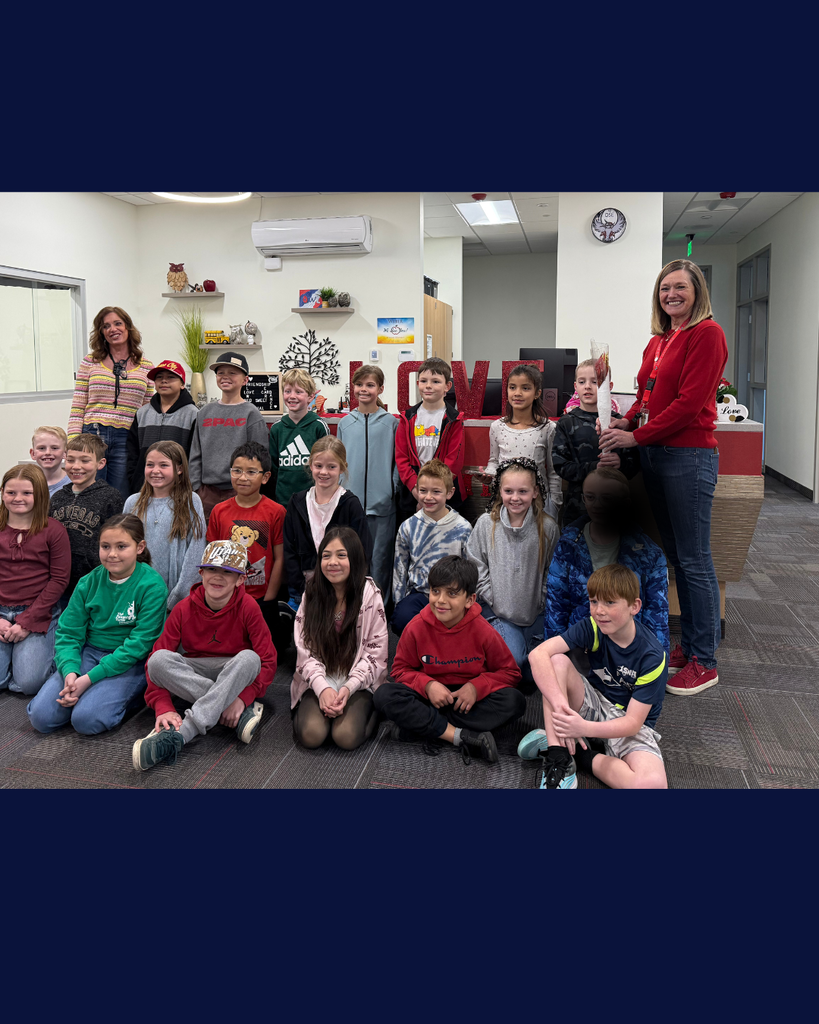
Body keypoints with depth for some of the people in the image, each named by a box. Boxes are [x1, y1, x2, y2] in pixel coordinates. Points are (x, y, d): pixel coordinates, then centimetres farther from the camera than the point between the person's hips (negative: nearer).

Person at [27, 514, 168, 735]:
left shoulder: (152, 586, -13)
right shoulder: (89, 582, 2)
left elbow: (139, 643, -16)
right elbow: (68, 633, 3)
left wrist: (90, 678, -19)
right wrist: (70, 671, -17)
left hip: (129, 664, -4)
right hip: (88, 653, 4)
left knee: (86, 719, -25)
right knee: (41, 716, -14)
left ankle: (121, 695, 4)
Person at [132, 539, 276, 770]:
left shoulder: (248, 607, -14)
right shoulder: (184, 609, -10)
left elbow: (268, 660, -16)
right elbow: (155, 661, -13)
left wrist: (243, 697, -31)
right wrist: (163, 707, -29)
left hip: (236, 677, -1)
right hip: (191, 677, 2)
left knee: (249, 658, -35)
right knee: (159, 659, -28)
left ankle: (178, 735, -40)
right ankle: (245, 710, -30)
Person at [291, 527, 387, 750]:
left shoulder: (369, 595, -5)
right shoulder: (312, 593, 1)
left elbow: (376, 654, -5)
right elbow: (305, 651, -2)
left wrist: (348, 688, -18)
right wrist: (323, 688, -18)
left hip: (359, 683, -1)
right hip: (318, 681, 1)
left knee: (347, 736, -26)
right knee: (311, 735, -24)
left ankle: (369, 712, 5)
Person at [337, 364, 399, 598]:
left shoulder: (390, 422, 2)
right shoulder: (345, 423, 10)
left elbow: (398, 460, 3)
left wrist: (392, 490, -5)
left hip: (382, 502, -2)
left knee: (380, 557, 2)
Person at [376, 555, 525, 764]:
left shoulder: (482, 631, -12)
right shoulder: (417, 628, -10)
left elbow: (509, 672, -3)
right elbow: (401, 669, 1)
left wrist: (476, 687, -18)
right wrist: (427, 685, -19)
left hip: (468, 700, 1)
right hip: (431, 698, 0)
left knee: (515, 701, -28)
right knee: (384, 695, -27)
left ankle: (420, 728, -27)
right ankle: (462, 737, -30)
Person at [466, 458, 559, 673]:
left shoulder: (548, 527, -4)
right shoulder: (486, 523, -3)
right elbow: (476, 567, 0)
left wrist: (540, 603, -4)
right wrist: (495, 600, -5)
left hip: (536, 613, 1)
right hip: (498, 611, -1)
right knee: (512, 658, -22)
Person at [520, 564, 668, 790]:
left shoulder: (652, 657, -21)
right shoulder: (592, 628, -14)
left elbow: (633, 722, -23)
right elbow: (538, 654, -28)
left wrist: (585, 728, -40)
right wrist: (561, 706, -41)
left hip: (630, 727, -2)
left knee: (652, 784, -34)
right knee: (557, 661, -25)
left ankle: (582, 755, -10)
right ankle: (558, 757, -25)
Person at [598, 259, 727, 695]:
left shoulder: (706, 333, -8)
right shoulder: (658, 340, 17)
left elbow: (689, 402, -16)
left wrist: (637, 436, -14)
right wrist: (628, 420, 1)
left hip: (689, 455, -8)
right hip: (654, 454, 8)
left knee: (694, 559, -3)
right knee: (675, 553, 14)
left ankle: (705, 662, 8)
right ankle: (689, 645, 26)